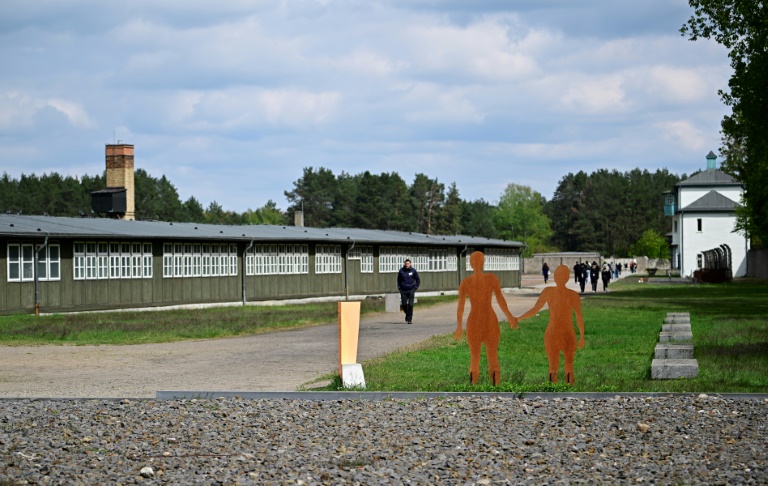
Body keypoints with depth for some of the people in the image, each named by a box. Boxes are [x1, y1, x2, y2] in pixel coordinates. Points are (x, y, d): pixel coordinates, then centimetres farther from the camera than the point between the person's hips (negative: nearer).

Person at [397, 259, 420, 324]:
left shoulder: (413, 271, -2)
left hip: (411, 290, -1)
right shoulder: (401, 271, 0)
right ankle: (407, 314, 30)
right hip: (403, 290, 1)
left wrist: (415, 288, -1)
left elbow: (418, 280, 7)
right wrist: (399, 287, 4)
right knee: (404, 304, 2)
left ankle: (410, 319, 0)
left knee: (410, 305, -7)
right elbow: (398, 280, 14)